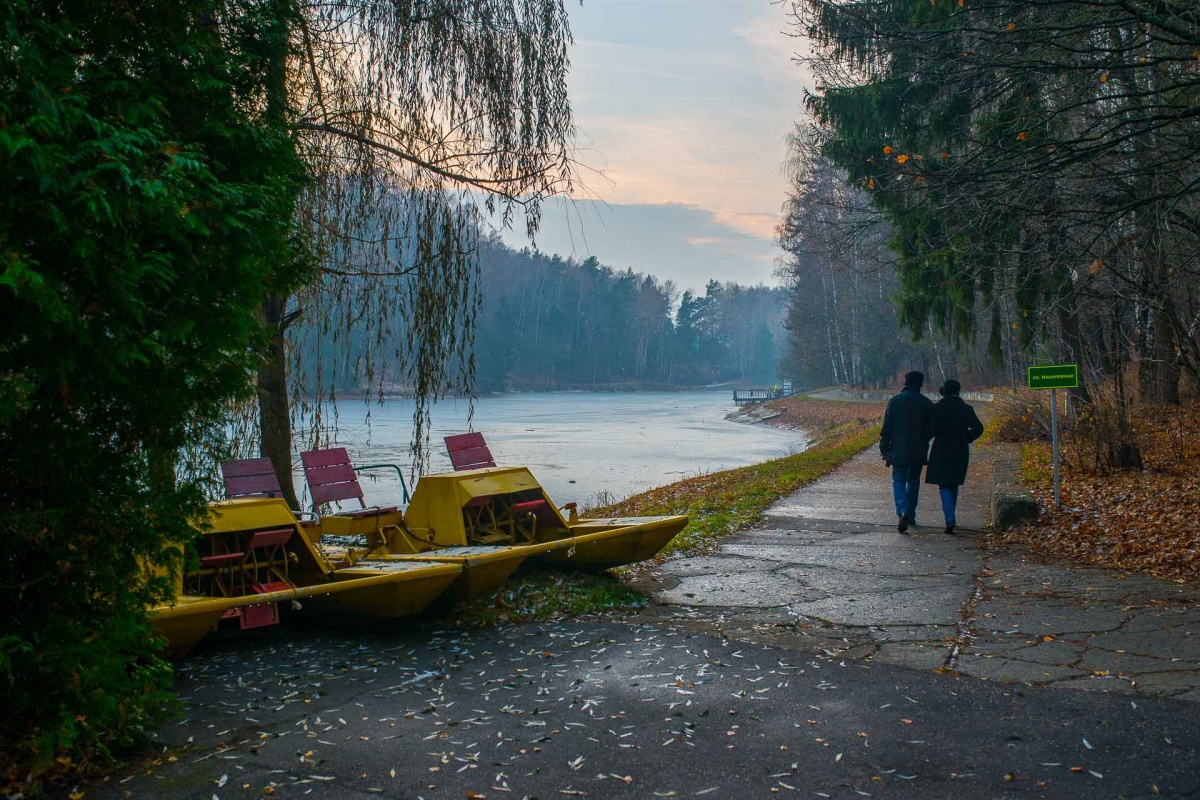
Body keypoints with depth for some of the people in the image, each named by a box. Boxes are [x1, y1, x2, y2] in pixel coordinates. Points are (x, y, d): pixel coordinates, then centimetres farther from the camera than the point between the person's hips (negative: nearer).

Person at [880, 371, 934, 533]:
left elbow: (887, 427, -4)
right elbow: (931, 429, 4)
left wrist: (884, 448, 1)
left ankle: (903, 512, -23)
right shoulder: (927, 404, 0)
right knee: (914, 481, 16)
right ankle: (911, 516, 22)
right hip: (919, 451, 2)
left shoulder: (895, 401, -5)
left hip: (899, 450, -2)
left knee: (899, 481, 0)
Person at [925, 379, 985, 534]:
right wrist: (965, 439, 10)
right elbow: (978, 428, -3)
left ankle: (950, 519, -18)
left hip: (942, 451, -4)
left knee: (944, 485, -1)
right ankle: (950, 517, 30)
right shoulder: (966, 409, 2)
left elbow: (932, 430, -15)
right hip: (961, 452, 4)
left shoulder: (938, 408, -9)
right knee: (954, 484, 19)